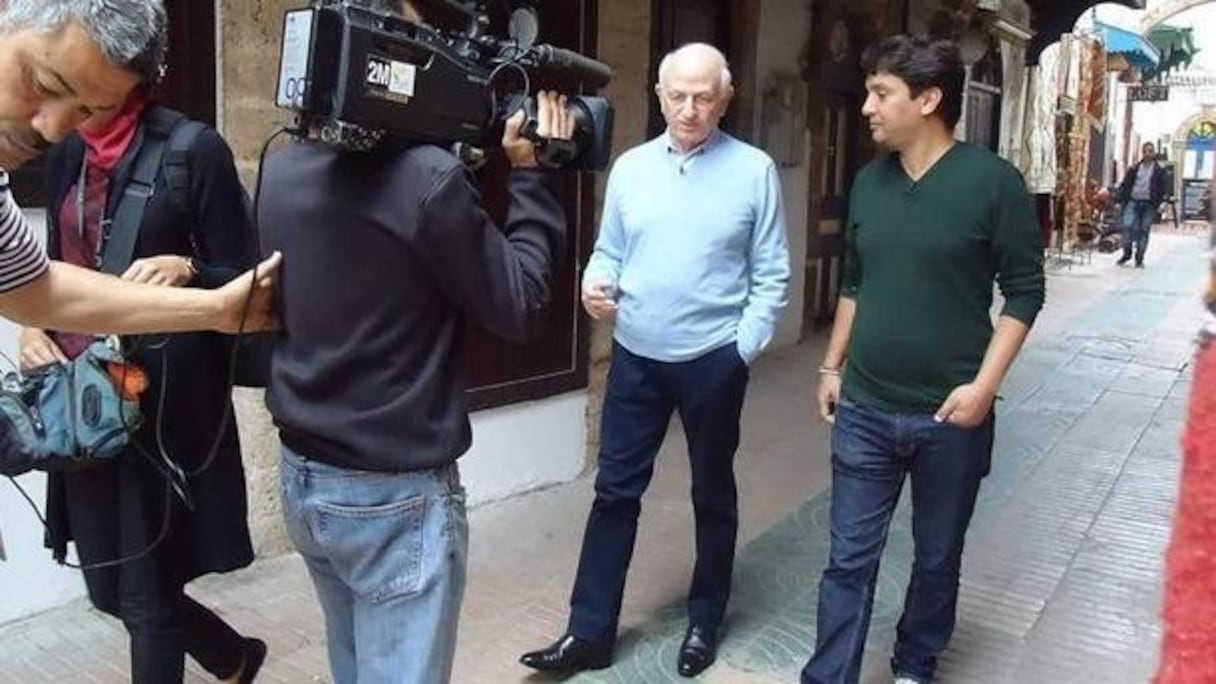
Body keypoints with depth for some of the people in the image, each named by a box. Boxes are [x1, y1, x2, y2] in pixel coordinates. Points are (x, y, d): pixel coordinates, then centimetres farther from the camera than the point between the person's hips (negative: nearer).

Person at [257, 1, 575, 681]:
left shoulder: (283, 173, 0)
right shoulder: (427, 177, -23)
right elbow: (519, 306, -13)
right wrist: (532, 175, -4)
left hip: (303, 476, 8)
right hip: (397, 495, -7)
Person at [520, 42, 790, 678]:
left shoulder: (754, 170, -5)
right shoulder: (630, 167, 4)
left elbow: (771, 274, -4)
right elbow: (609, 252, 9)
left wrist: (744, 347, -10)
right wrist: (596, 286, -12)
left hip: (712, 361, -2)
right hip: (635, 357, 3)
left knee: (712, 494, 14)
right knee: (615, 491, 7)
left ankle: (705, 622, 32)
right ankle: (589, 631, 18)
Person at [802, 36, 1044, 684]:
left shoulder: (992, 181, -9)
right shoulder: (868, 182, 4)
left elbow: (1025, 291, -7)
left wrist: (983, 385, -14)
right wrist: (832, 366, 13)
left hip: (949, 416, -3)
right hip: (864, 411, 3)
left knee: (937, 558, 15)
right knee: (849, 559, 6)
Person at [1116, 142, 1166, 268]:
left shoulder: (1159, 171, 6)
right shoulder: (1134, 169, 10)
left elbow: (1162, 190, 5)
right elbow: (1125, 184, 11)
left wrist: (1157, 204, -4)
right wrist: (1123, 199, 1)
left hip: (1149, 204, -1)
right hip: (1133, 201, 1)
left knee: (1144, 230, 1)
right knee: (1127, 226, -13)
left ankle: (1139, 259, 8)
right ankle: (1127, 253, 4)